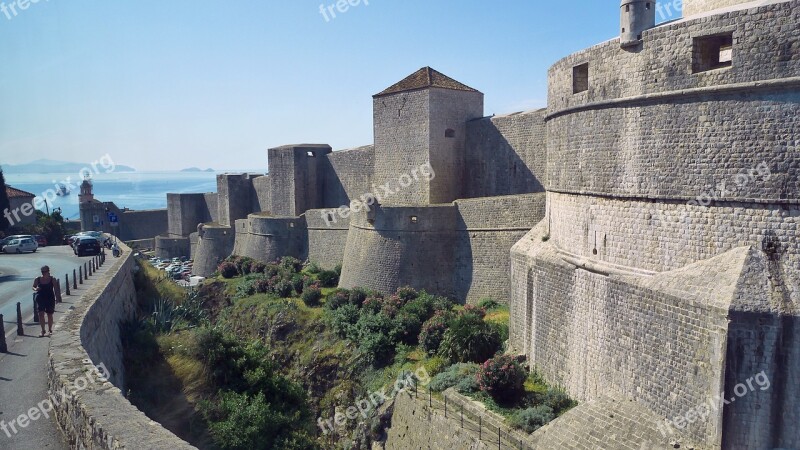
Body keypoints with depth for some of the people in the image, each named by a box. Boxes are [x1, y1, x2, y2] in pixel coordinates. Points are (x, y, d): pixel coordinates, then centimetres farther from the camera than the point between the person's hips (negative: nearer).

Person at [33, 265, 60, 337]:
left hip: (50, 299, -1)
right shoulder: (37, 279, 0)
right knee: (41, 314, -12)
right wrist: (35, 289, -12)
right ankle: (43, 330, -2)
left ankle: (50, 329, 25)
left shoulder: (52, 279, -3)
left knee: (50, 315, 8)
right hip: (40, 299, 1)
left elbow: (56, 290, 0)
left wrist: (57, 298, -5)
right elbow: (33, 287, 11)